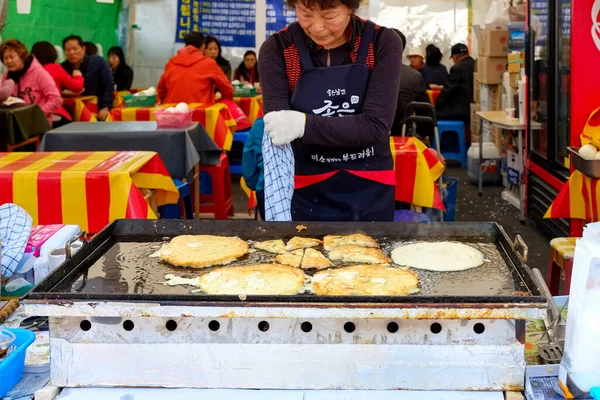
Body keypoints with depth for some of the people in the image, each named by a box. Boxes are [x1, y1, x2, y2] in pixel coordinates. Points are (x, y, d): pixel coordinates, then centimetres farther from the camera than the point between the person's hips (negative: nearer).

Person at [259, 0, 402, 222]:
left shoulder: (382, 43, -9)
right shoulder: (277, 49, -10)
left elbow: (376, 126, -18)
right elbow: (276, 133, -17)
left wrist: (304, 124, -32)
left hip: (370, 193, 1)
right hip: (306, 194, 0)